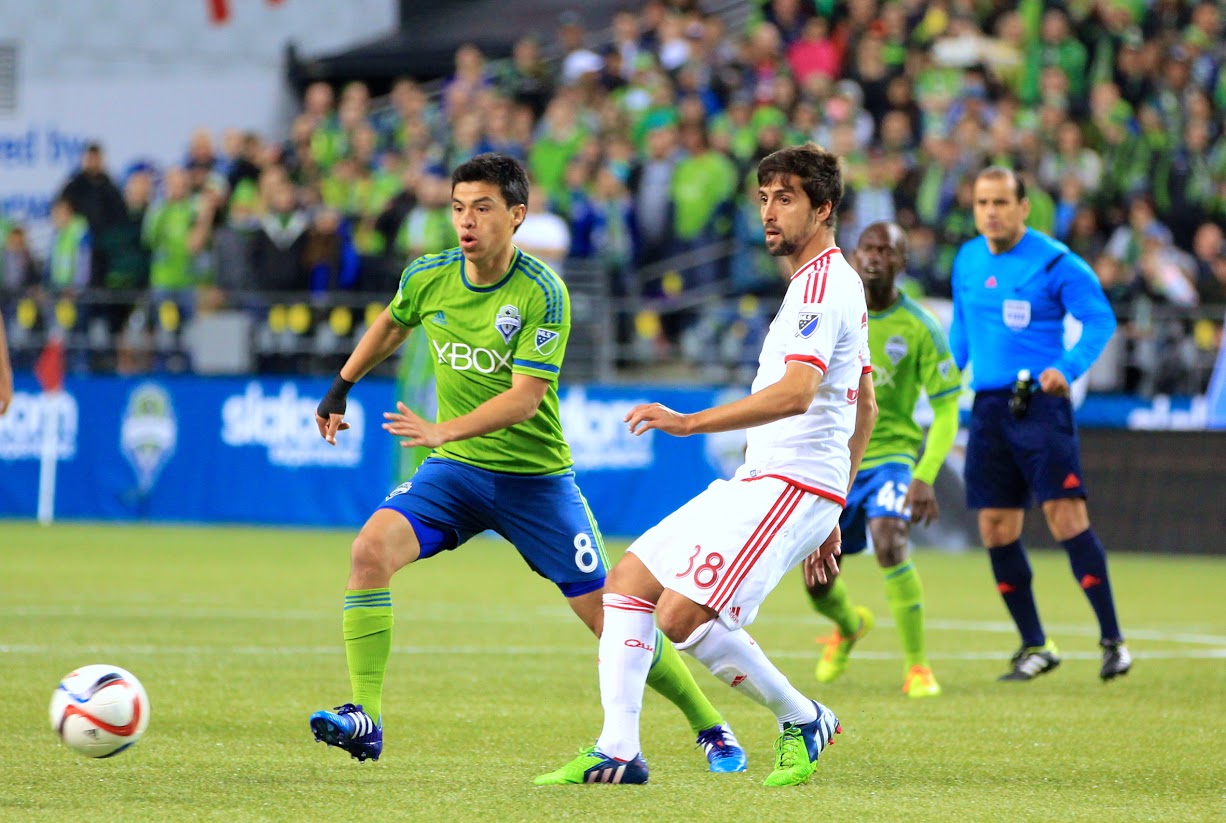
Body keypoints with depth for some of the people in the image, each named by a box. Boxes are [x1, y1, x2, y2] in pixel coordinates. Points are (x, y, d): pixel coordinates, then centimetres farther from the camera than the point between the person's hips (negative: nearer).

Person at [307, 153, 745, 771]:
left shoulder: (542, 293, -18)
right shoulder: (427, 278, -4)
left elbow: (525, 397, -24)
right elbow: (390, 325, 21)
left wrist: (442, 432, -34)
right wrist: (340, 388, 26)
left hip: (534, 478, -4)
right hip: (454, 469, 4)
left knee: (606, 615, -3)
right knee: (371, 550, -23)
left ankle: (710, 728, 17)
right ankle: (364, 719, -20)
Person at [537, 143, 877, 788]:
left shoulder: (822, 285, -14)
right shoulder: (833, 283, 20)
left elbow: (796, 392, -29)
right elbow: (864, 408, 25)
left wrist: (689, 422, -30)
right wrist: (830, 517, 27)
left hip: (790, 485, -11)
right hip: (757, 484, 11)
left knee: (682, 615, -18)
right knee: (628, 579, 4)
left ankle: (802, 721, 1)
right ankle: (617, 751, -1)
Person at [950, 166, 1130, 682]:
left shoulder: (1054, 262, -7)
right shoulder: (967, 262, 11)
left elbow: (1100, 319, -7)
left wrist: (1068, 368, -20)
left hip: (1039, 403, -6)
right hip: (988, 407, 6)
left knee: (1066, 517, -14)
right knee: (996, 530, 3)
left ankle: (1113, 641, -7)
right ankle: (1035, 648, 15)